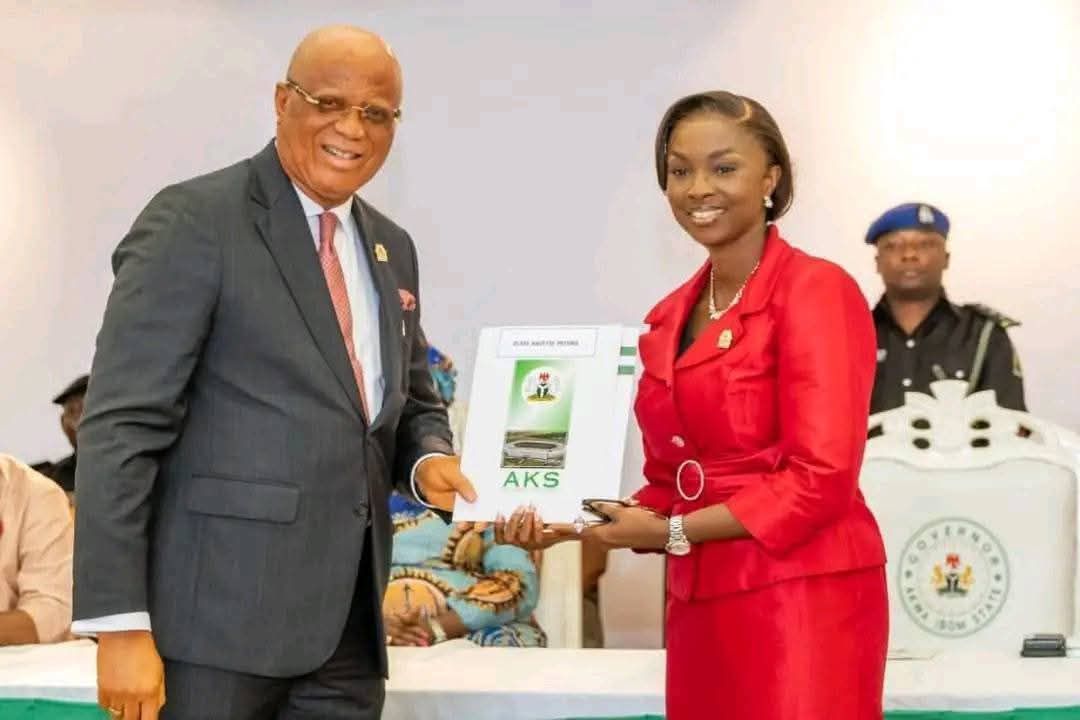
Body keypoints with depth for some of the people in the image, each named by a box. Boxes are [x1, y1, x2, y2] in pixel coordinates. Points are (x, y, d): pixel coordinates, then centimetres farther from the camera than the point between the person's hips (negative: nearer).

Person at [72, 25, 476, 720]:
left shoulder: (391, 247, 14)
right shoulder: (194, 220, -7)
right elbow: (121, 426, -13)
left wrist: (430, 459, 1)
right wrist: (122, 624, -18)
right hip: (216, 618, -6)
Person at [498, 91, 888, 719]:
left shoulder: (817, 291, -10)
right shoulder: (671, 317, 12)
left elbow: (822, 479, -16)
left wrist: (671, 533, -12)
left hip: (804, 602, -7)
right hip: (700, 607, 7)